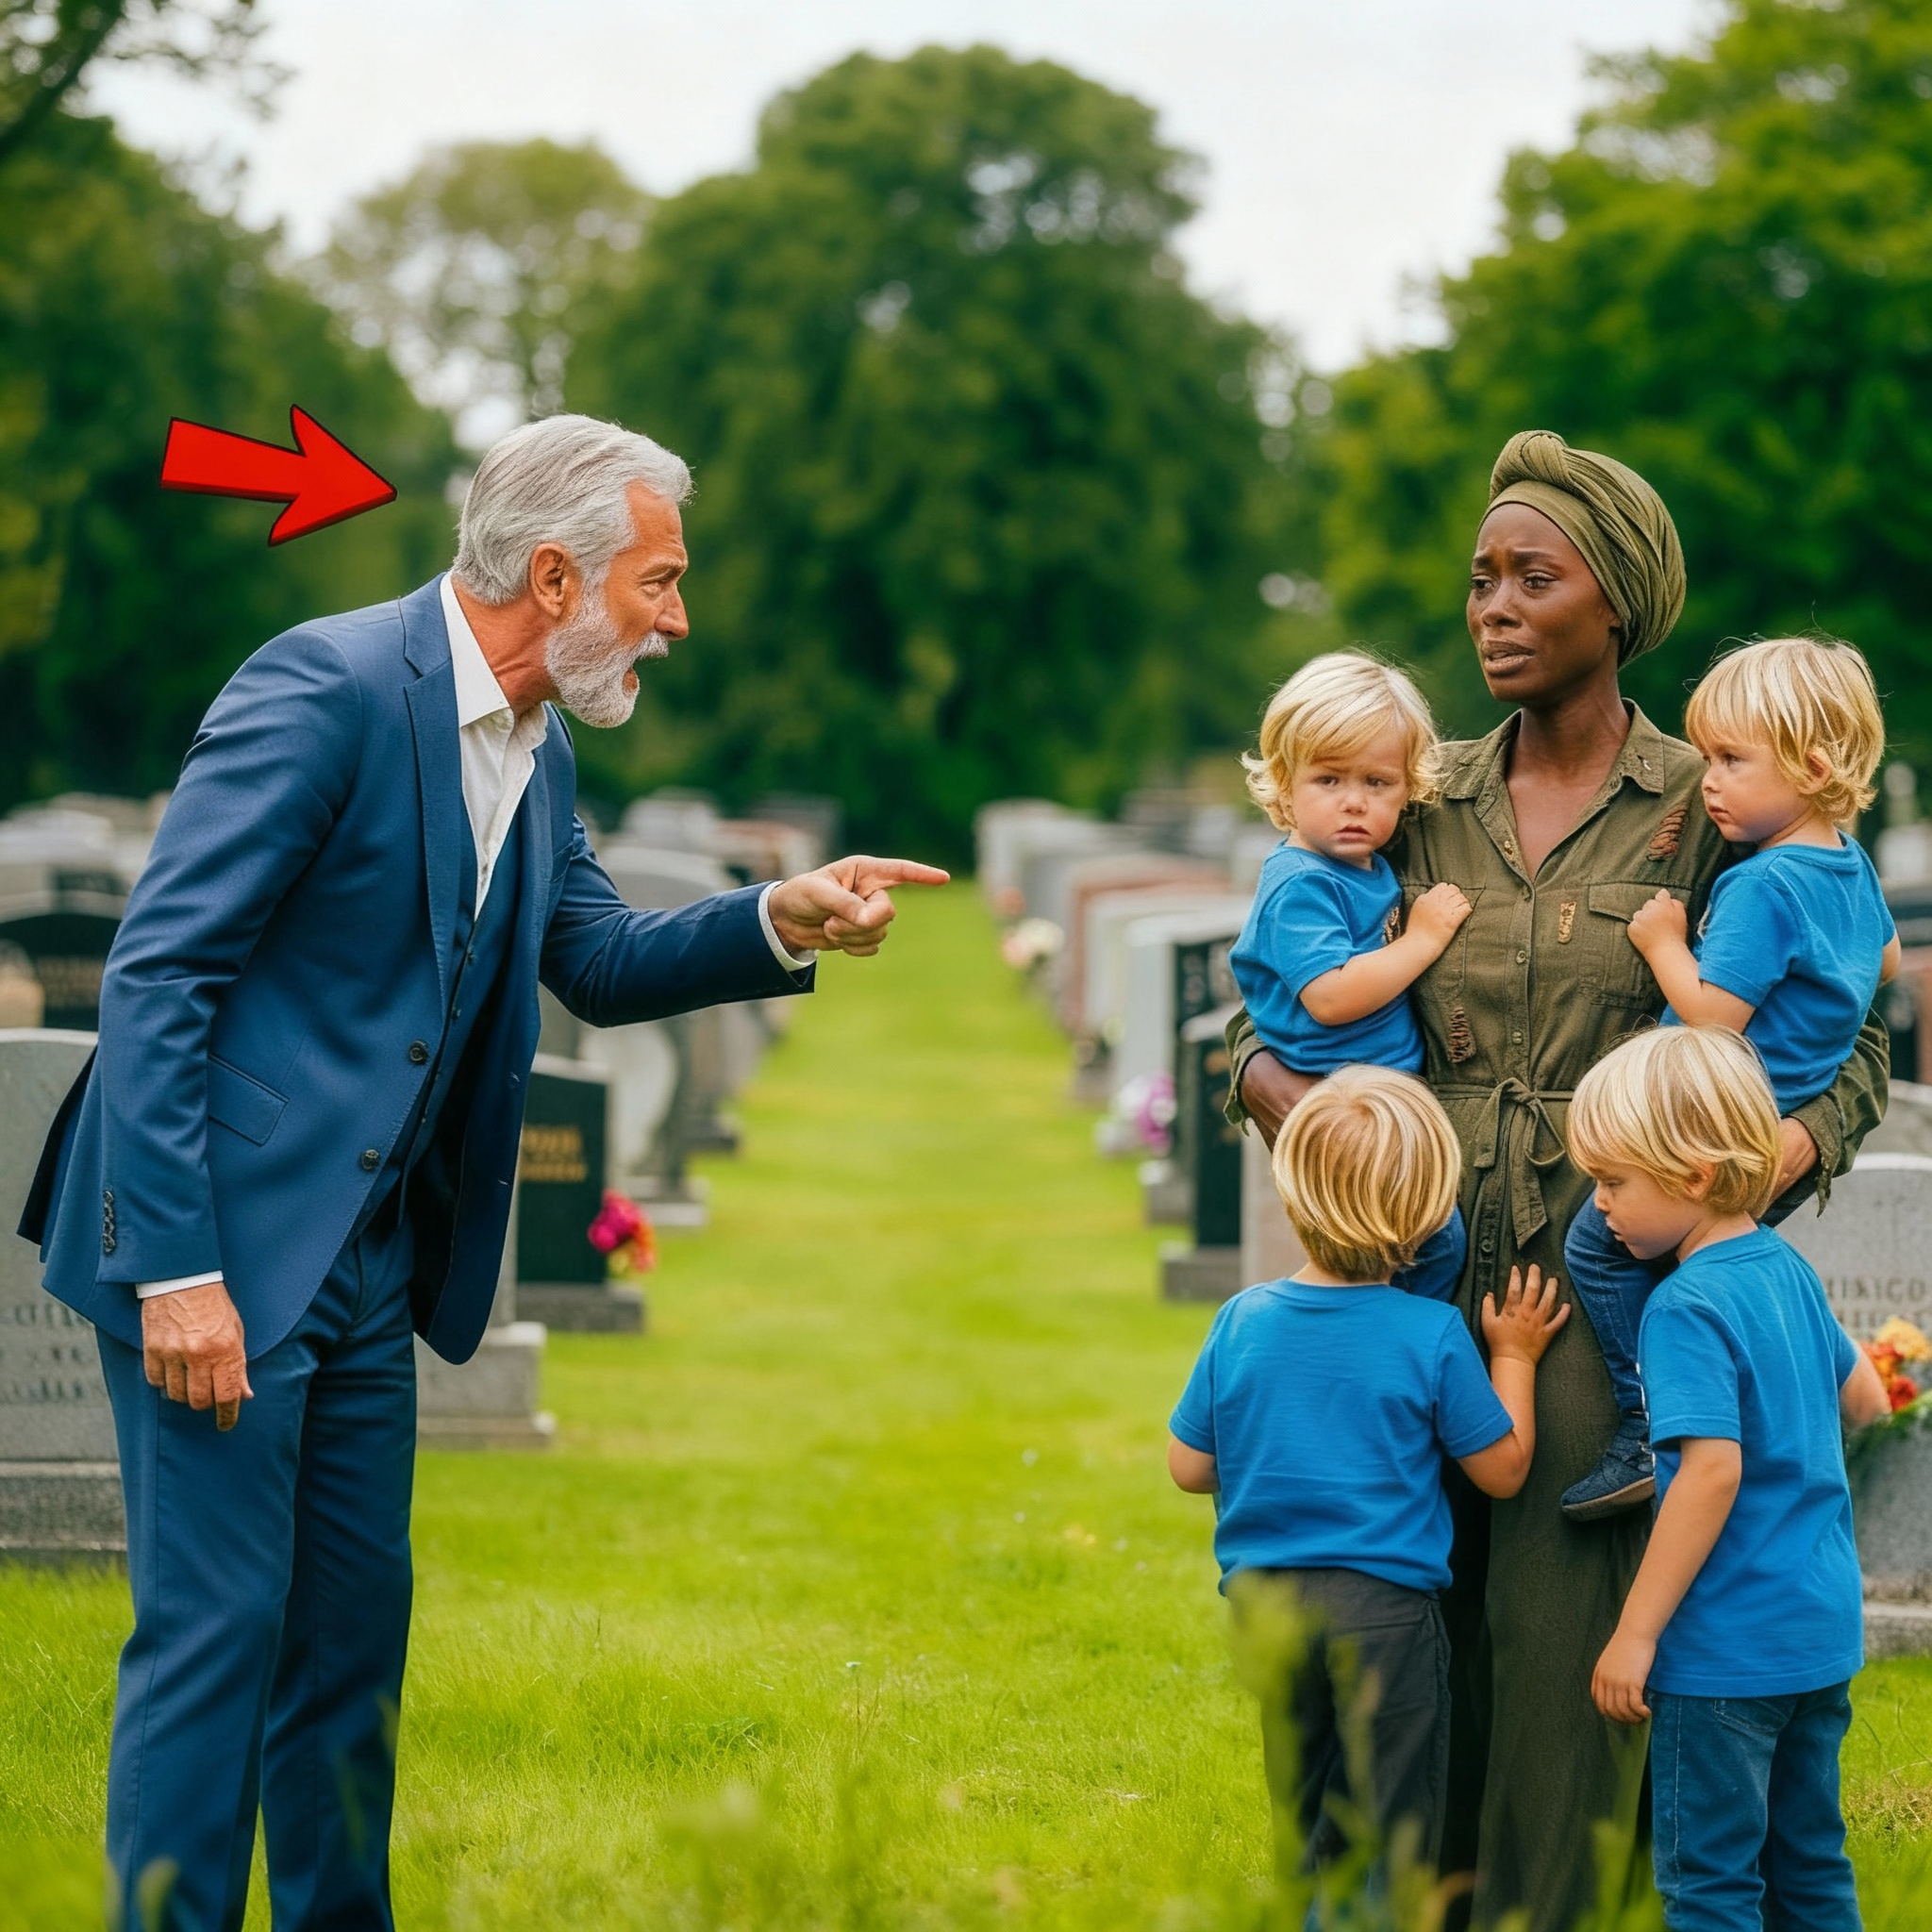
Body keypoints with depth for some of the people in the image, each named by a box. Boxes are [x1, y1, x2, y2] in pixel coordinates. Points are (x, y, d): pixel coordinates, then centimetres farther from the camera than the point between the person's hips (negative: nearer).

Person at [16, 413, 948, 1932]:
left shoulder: (537, 751, 10)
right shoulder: (329, 688, -17)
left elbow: (598, 963, 21)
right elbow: (158, 979, -19)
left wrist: (777, 924, 1)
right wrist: (178, 1273, -23)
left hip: (364, 1265, 9)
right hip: (222, 1240, -9)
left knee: (355, 1626, 13)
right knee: (216, 1625, -7)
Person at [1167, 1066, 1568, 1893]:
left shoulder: (1242, 1321, -1)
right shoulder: (1433, 1337, -11)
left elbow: (1189, 1466, 6)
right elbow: (1503, 1469, -1)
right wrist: (1514, 1357, 11)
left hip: (1265, 1602, 4)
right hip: (1384, 1606, -4)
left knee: (1307, 1821, 17)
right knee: (1393, 1833, 3)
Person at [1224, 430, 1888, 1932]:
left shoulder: (1706, 811, 2)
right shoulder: (1427, 804, 11)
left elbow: (1855, 1049, 4)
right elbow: (1272, 1010, 17)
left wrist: (1768, 1159, -15)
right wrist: (1282, 1089, -6)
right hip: (1431, 1285, 3)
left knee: (1562, 1658, -8)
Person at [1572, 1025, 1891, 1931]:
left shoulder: (1686, 1307, -19)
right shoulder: (1789, 1269, 7)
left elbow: (1713, 1471, -26)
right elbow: (1864, 1398, 18)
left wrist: (1635, 1633, -22)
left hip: (1729, 1647, -9)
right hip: (1823, 1629, 9)